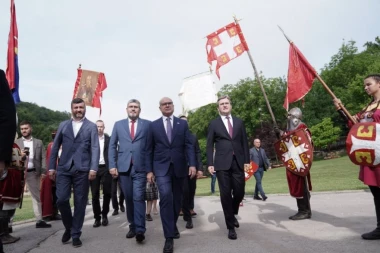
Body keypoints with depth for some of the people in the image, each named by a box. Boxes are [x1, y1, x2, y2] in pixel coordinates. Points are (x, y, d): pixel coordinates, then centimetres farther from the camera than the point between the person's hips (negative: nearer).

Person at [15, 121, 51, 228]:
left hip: (33, 172, 2)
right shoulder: (16, 142, 7)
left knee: (36, 196, 7)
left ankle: (39, 220, 14)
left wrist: (43, 171, -6)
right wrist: (20, 156, -18)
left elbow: (43, 158, 4)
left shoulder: (38, 142, 10)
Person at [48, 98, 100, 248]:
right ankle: (68, 227, 23)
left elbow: (95, 148, -4)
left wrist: (93, 168, -15)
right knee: (61, 199, -3)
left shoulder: (91, 126, 5)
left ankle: (76, 234, 16)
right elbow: (55, 147, 12)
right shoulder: (63, 125, 13)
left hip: (82, 169, -2)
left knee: (80, 202, 2)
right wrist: (52, 167, 6)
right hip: (63, 168, 2)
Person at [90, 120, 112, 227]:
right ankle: (97, 218, 14)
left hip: (106, 168, 0)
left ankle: (104, 215, 23)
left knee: (107, 193, 4)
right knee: (95, 194, 3)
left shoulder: (109, 139, 5)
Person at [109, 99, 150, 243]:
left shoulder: (147, 124, 7)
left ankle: (140, 230, -5)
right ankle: (132, 226, 23)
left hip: (140, 167, -2)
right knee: (128, 198, 10)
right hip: (123, 167, 3)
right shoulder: (118, 125, 12)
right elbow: (112, 146, 9)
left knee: (138, 198, -9)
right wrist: (112, 165, -1)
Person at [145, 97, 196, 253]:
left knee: (177, 199, 12)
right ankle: (169, 237, -11)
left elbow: (189, 146, 2)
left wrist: (192, 164, -10)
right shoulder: (153, 125, 6)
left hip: (179, 167, 2)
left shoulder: (183, 124, 7)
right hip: (161, 167, -2)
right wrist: (149, 170, -1)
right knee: (165, 197, -17)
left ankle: (173, 226, 36)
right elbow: (149, 150, 5)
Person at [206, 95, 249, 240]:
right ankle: (231, 227, 11)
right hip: (222, 163, -2)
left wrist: (247, 161, 5)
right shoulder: (214, 124, 6)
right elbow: (209, 146, 3)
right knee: (226, 194, -1)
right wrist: (210, 164, -6)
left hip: (238, 162, 2)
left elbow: (244, 142, 12)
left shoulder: (239, 122, 13)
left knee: (239, 192, 2)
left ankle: (233, 214, 34)